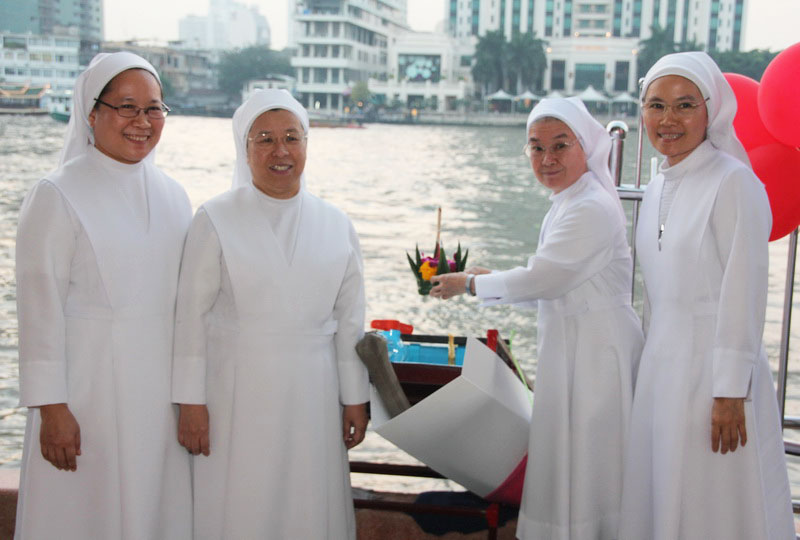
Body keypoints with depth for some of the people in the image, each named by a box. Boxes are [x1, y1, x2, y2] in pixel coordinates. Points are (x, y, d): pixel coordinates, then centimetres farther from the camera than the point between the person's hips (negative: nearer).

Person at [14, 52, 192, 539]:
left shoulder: (173, 196, 9)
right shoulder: (57, 197, -8)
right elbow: (41, 307, -10)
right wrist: (51, 408, -13)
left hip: (161, 391, 5)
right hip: (89, 385, -5)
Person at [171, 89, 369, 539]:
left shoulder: (336, 225, 6)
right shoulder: (217, 221, -3)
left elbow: (349, 320, 8)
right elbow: (192, 316, -3)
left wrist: (355, 399, 8)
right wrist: (191, 402, -5)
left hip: (312, 396, 3)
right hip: (237, 394, -2)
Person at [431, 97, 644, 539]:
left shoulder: (592, 209, -21)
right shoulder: (568, 203, 12)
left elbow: (543, 279, -20)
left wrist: (470, 284, -8)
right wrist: (489, 280, 13)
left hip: (594, 348, -10)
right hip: (571, 342, 10)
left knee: (583, 463, 1)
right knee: (565, 462, 16)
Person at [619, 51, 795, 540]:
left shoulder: (733, 183, -14)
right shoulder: (658, 188, 11)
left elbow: (744, 292, -17)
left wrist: (730, 393, -18)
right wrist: (653, 364, 16)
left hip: (715, 367, -7)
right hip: (661, 366, 7)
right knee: (661, 497, 15)